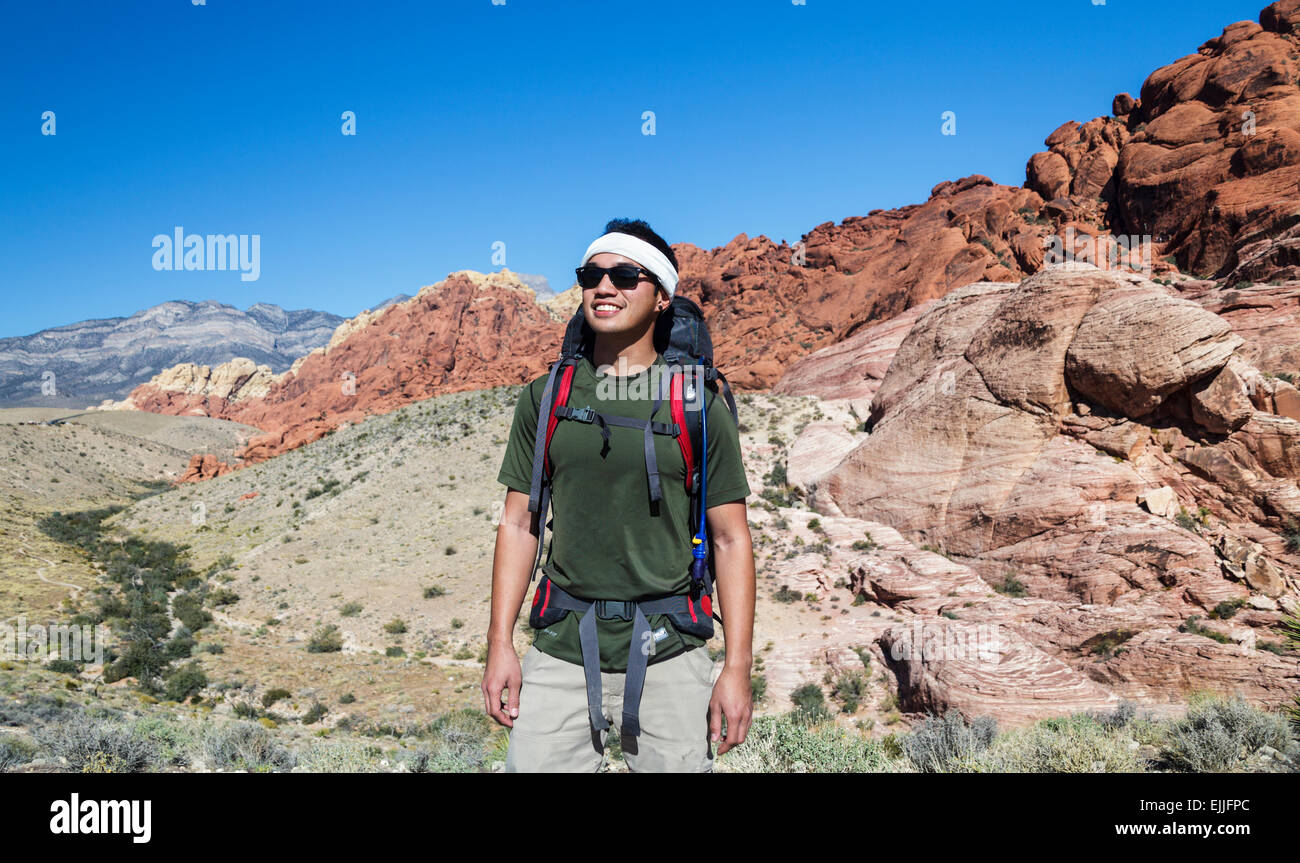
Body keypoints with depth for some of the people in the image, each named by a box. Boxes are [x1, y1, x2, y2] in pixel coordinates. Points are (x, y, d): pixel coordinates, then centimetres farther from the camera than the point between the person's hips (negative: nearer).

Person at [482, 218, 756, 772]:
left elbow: (731, 540, -1)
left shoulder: (699, 407, -1)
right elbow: (519, 523, 8)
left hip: (668, 660, -1)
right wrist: (500, 644, 1)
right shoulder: (545, 398, 6)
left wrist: (737, 669, -6)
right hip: (561, 655, 2)